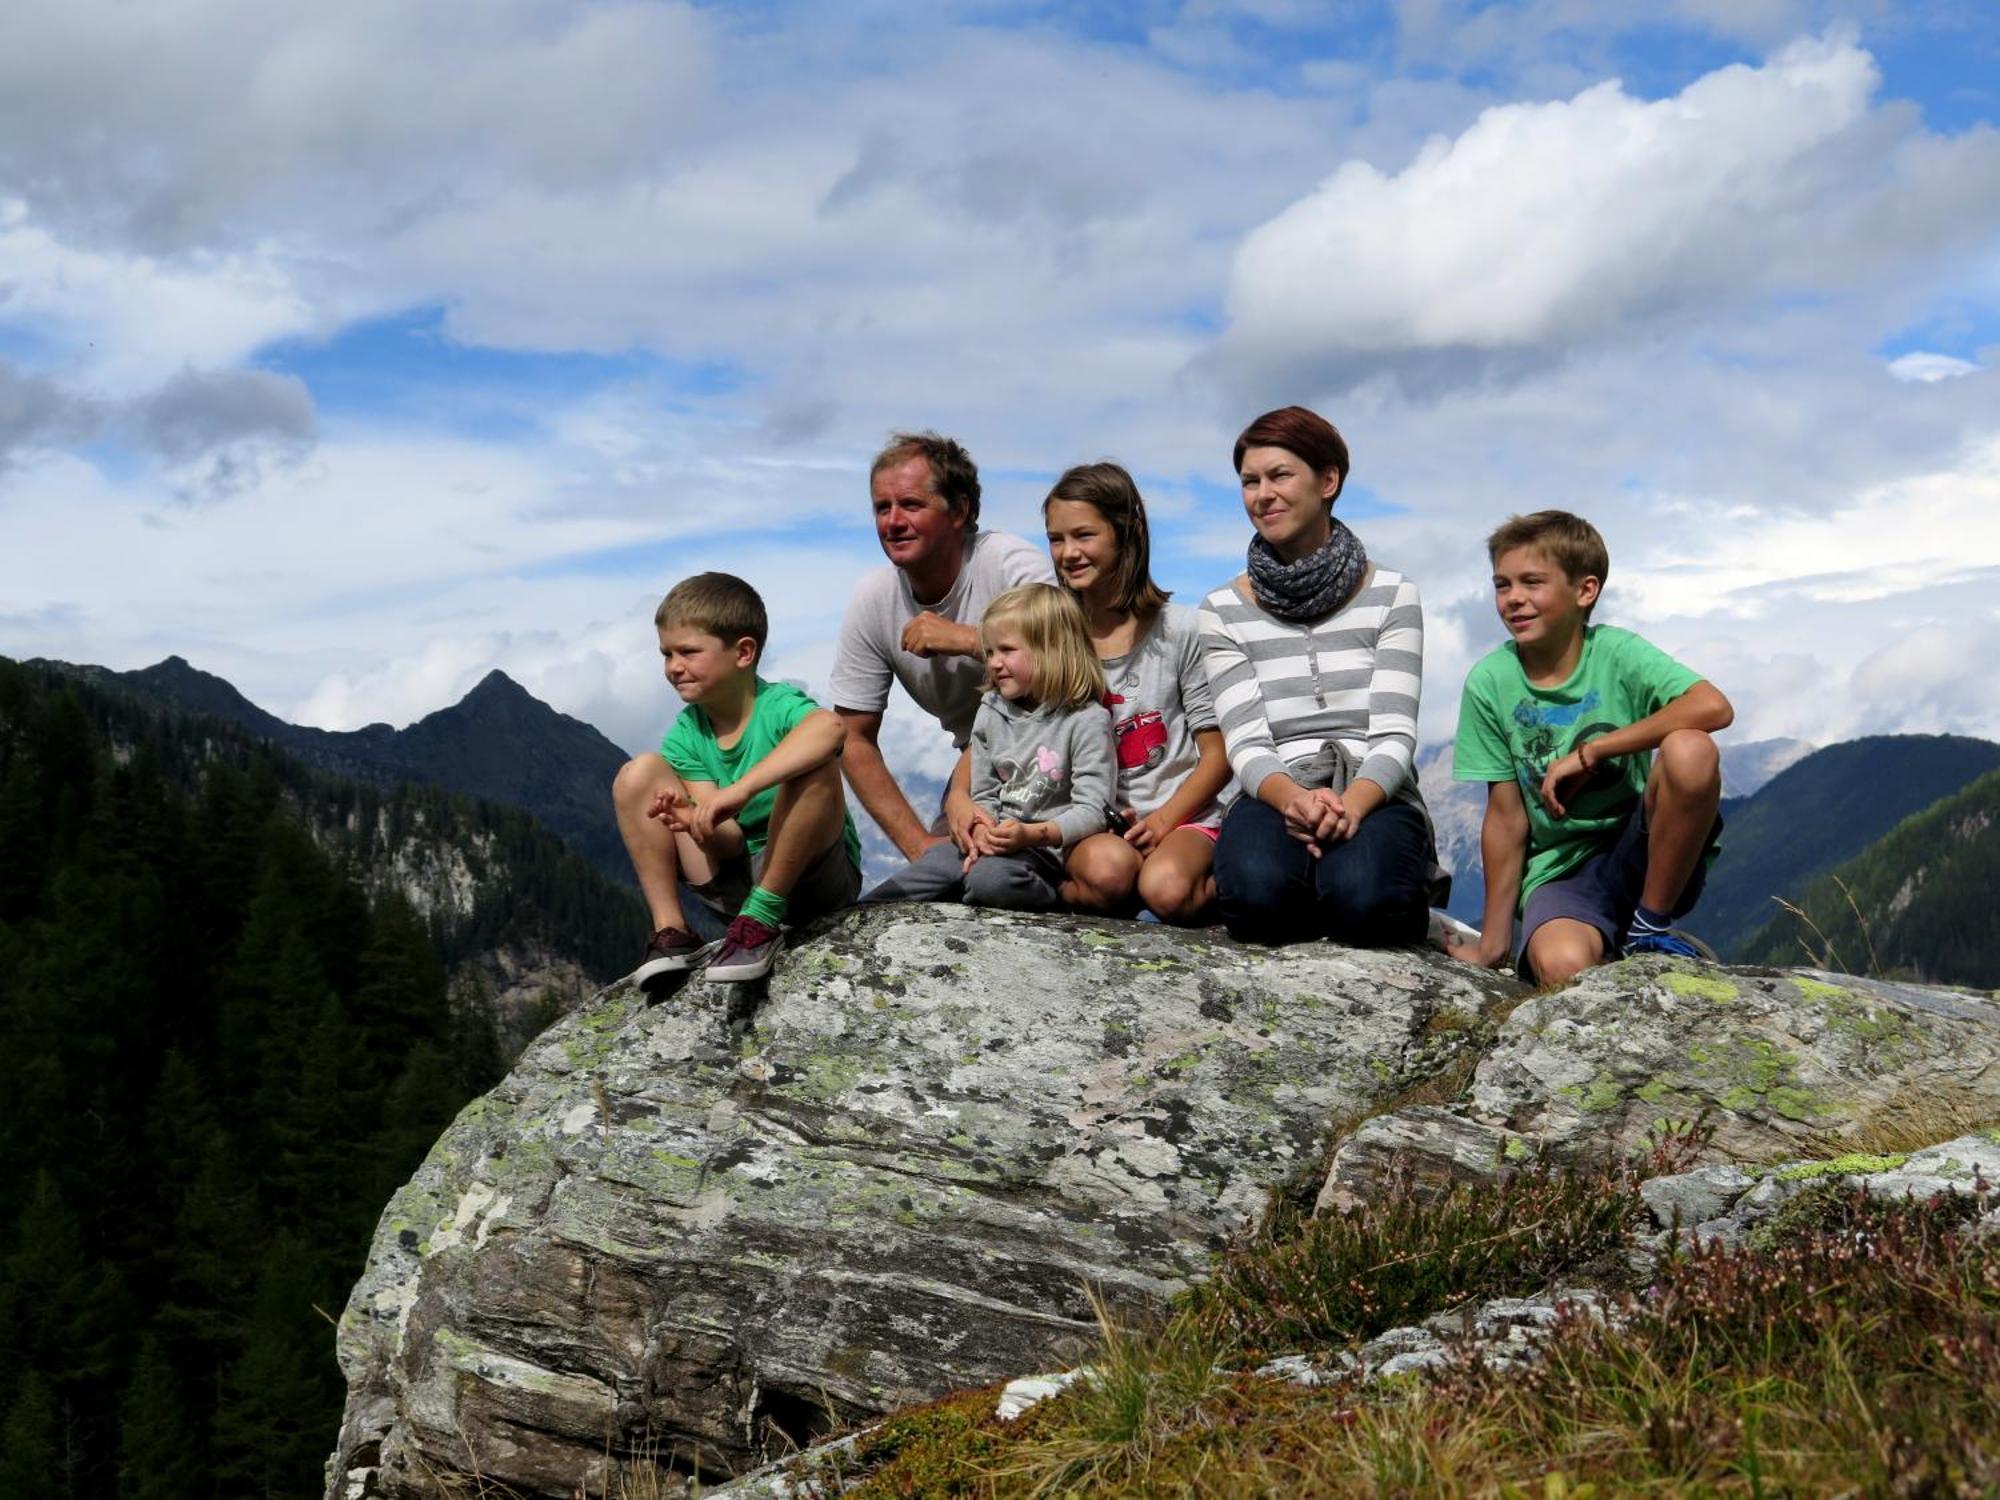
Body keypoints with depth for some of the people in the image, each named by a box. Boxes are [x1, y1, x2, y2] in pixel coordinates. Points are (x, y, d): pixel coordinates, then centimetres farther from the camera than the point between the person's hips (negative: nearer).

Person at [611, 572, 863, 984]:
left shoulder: (778, 706, -17)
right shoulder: (685, 737, -1)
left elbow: (831, 727, -44)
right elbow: (728, 841, -9)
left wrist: (740, 789, -48)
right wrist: (694, 821, -33)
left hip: (811, 877, -5)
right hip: (734, 879, 5)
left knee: (815, 768, -32)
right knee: (639, 772, -7)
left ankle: (762, 919, -21)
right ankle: (670, 931, -10)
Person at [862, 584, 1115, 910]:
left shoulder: (1087, 720, -9)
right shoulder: (990, 714, 11)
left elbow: (1092, 809, -14)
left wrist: (1032, 834, -27)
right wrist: (983, 829, -8)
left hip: (1047, 847, -6)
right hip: (996, 840, 6)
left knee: (989, 879, -35)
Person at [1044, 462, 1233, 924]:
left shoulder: (1179, 631, 0)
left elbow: (1218, 754, 0)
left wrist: (1164, 819, -15)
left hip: (1183, 816, 0)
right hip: (1088, 824, 1)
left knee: (1167, 890, -35)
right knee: (1108, 867, -37)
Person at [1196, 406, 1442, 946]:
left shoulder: (1392, 596, 7)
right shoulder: (1223, 611, 8)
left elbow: (1394, 734, -3)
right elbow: (1245, 744, -2)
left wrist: (1352, 805, -25)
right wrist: (1294, 799, -25)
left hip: (1374, 796, 0)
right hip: (1277, 795, 0)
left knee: (1361, 896, -36)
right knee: (1257, 887, -36)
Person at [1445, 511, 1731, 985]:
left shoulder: (1616, 653, -6)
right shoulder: (1489, 682, -3)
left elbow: (1714, 707, -25)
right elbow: (1506, 819, 0)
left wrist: (1589, 753, -22)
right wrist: (1493, 946, 1)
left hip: (1639, 854, 1)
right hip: (1558, 869, -1)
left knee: (1690, 750, -29)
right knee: (1561, 966, -36)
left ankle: (1650, 929, -9)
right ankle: (1611, 948, 3)